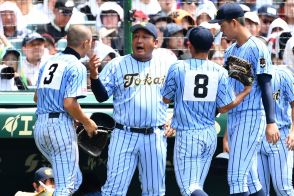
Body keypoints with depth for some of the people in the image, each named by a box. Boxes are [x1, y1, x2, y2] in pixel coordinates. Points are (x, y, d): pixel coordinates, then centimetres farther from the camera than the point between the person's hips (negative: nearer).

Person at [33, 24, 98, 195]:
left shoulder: (50, 62, 17)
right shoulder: (77, 67, -9)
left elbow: (37, 97, 22)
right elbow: (69, 103, -18)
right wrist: (87, 122, -3)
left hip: (40, 125, 8)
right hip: (60, 126, -8)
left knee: (75, 180, 19)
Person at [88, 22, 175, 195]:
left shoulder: (167, 65, 6)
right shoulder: (116, 65, 1)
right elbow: (102, 96, -3)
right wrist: (94, 76, -21)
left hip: (156, 137, 2)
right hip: (124, 135, -2)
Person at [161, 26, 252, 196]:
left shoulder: (178, 68, -8)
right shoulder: (220, 72, -2)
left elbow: (166, 99, 3)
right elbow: (224, 107, -1)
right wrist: (246, 92, 12)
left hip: (187, 136, -4)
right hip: (210, 136, 4)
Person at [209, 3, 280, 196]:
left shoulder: (257, 48, -10)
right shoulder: (231, 50, 15)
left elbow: (265, 86, -15)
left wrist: (271, 122, -21)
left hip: (252, 117, -9)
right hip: (233, 116, 9)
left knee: (236, 178, -13)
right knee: (250, 178, 10)